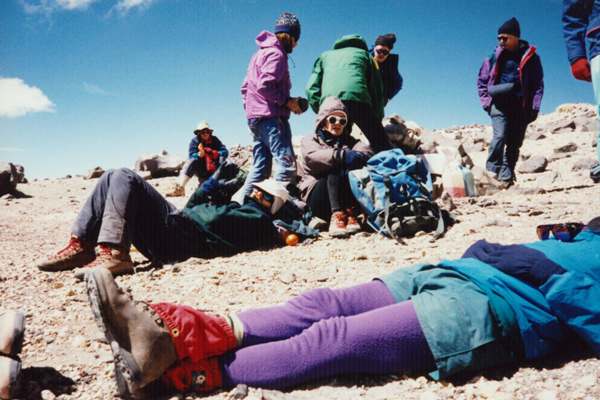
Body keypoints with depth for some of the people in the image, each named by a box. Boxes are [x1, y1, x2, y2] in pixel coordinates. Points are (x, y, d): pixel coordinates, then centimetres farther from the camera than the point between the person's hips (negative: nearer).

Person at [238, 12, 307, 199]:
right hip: (271, 116, -10)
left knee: (260, 168, 10)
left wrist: (250, 107, 20)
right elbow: (265, 86, -19)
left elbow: (245, 87, 24)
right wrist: (287, 101, -11)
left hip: (255, 117, 10)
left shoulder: (261, 52, 24)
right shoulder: (276, 53, -6)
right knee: (287, 163, -16)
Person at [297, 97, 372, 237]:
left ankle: (348, 213, -34)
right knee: (337, 169, -28)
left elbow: (366, 150, -4)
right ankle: (337, 215, -42)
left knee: (354, 168, -24)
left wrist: (357, 156, -28)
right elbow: (312, 156, -15)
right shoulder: (310, 140, 11)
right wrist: (342, 155, -31)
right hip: (316, 195, -2)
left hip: (346, 198, 2)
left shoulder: (348, 140, 20)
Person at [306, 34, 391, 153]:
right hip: (357, 99, -2)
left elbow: (311, 88, 20)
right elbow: (377, 89, 23)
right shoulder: (364, 54, 32)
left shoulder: (325, 56, 35)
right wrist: (378, 118, 26)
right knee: (382, 148, -1)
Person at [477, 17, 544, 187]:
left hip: (521, 108, 1)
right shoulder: (495, 56, 5)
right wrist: (487, 102, 3)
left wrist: (534, 107, -3)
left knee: (514, 144, 2)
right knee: (500, 136, -21)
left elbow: (538, 84, 5)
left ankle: (506, 176, 9)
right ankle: (493, 171, -16)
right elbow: (482, 81, 12)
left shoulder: (530, 57, 3)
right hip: (500, 105, -1)